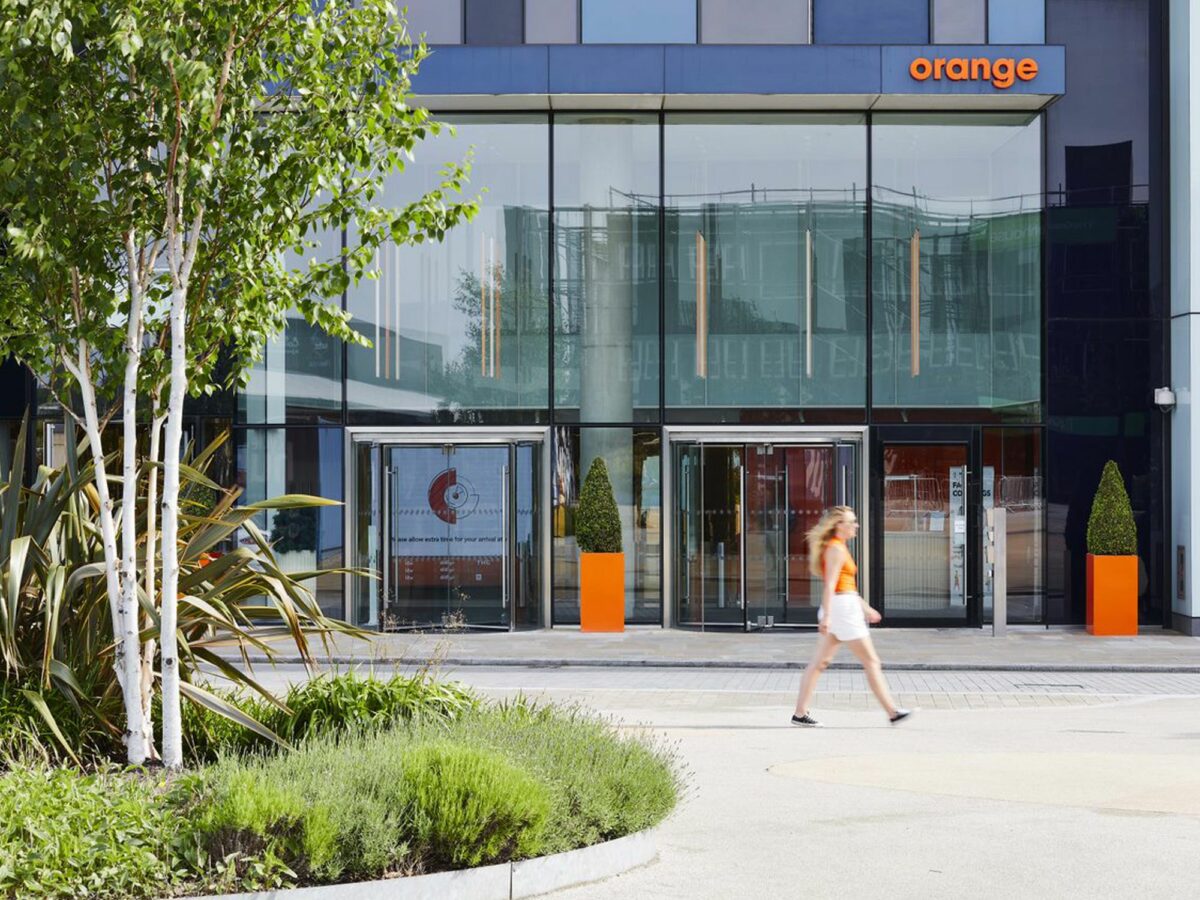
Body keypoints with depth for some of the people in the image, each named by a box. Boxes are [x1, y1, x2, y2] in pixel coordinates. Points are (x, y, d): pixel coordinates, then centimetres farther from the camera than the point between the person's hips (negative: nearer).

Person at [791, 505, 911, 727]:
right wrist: (826, 616, -26)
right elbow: (830, 585, -20)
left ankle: (800, 713, 5)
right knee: (871, 661, -3)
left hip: (837, 609, 10)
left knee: (819, 662, 6)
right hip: (842, 607, -10)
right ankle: (892, 711, 1)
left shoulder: (837, 547, 18)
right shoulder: (836, 549, -12)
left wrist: (865, 608, 27)